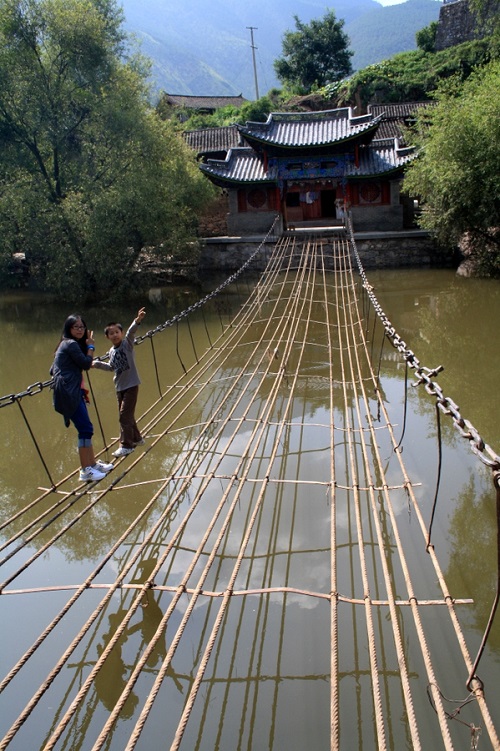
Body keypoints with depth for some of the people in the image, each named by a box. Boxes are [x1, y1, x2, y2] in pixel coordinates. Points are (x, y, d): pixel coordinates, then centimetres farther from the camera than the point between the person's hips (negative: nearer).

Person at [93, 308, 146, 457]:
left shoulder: (127, 343, -10)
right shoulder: (111, 351, 8)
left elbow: (131, 332, -31)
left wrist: (137, 320, -49)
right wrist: (97, 364, 20)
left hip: (131, 385, -7)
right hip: (119, 387, 7)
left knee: (125, 415, -9)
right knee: (127, 415, 16)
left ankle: (126, 445, 0)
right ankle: (136, 438, 35)